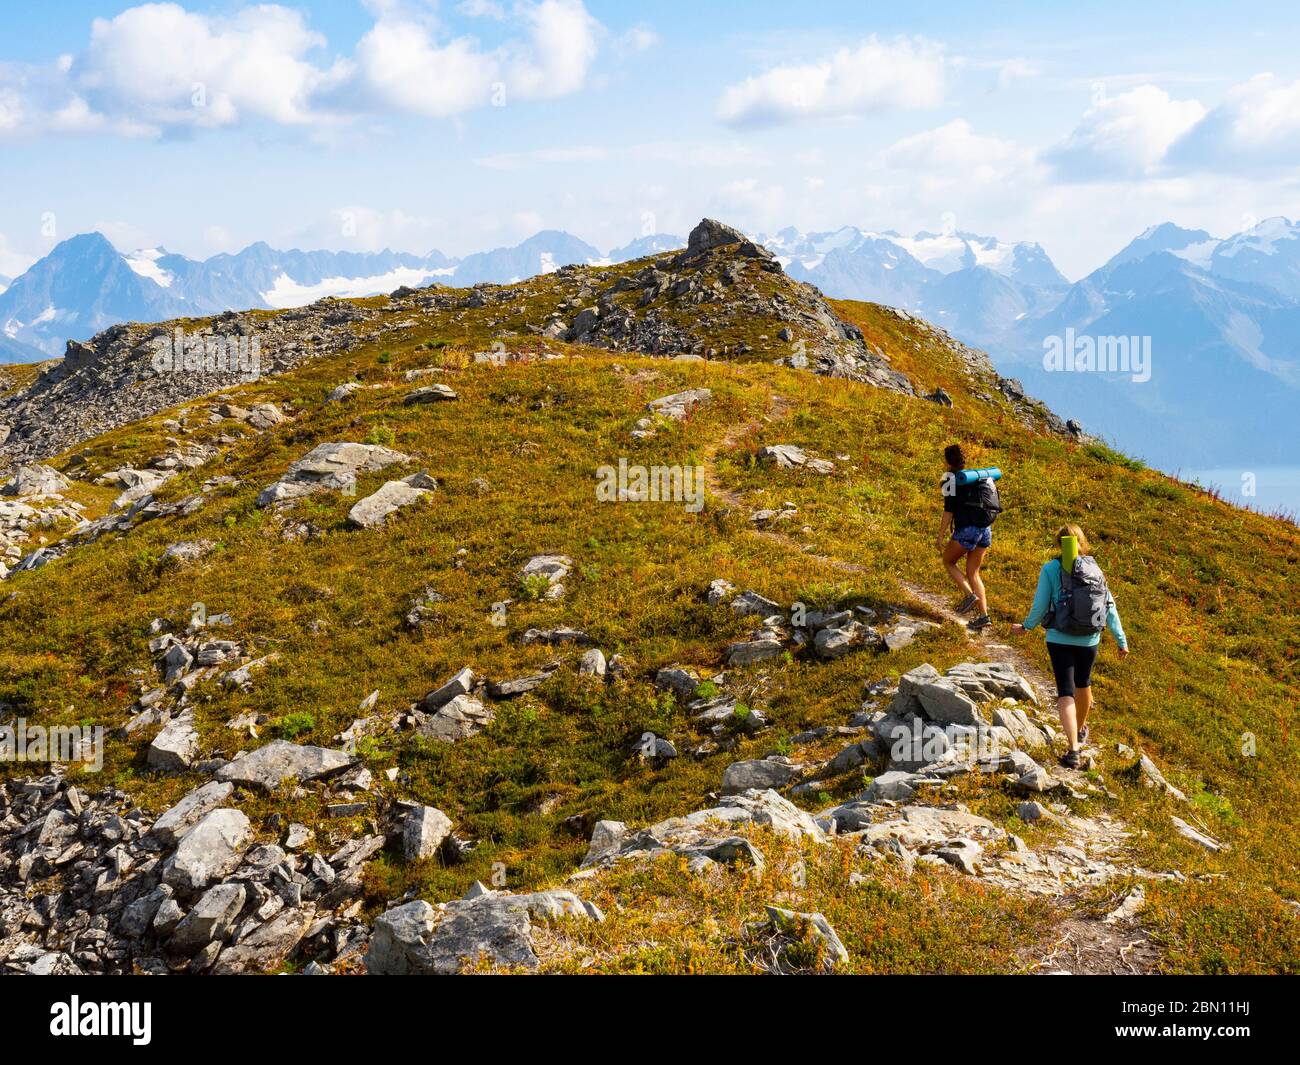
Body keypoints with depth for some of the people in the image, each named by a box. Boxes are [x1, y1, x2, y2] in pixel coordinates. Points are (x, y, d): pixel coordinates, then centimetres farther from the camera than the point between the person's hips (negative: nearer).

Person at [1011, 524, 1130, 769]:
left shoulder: (1050, 569, -9)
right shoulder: (1095, 570, 1)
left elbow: (1040, 606, -8)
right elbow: (1110, 607, 1)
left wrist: (1026, 627, 10)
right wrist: (1122, 640, 7)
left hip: (1059, 640, -3)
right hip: (1089, 641, 3)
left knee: (1066, 692, -2)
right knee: (1083, 684, 25)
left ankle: (1074, 749, -16)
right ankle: (1081, 730, 48)